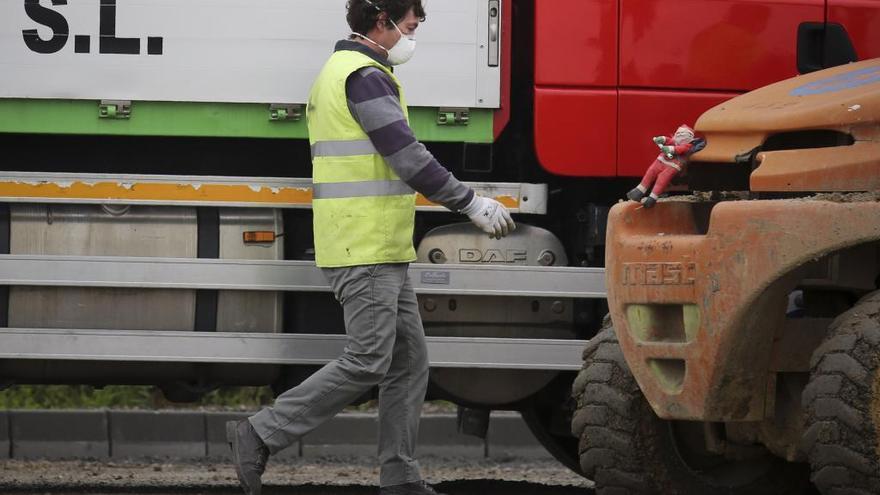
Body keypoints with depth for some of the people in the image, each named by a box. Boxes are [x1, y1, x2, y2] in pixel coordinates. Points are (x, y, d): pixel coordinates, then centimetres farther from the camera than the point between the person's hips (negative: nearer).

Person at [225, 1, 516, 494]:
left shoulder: (340, 71, 20)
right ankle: (261, 435, -6)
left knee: (409, 363, 9)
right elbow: (408, 158, -18)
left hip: (382, 251, 11)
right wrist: (473, 204, -12)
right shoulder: (365, 76, -14)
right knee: (367, 363, -10)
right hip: (366, 251, -11)